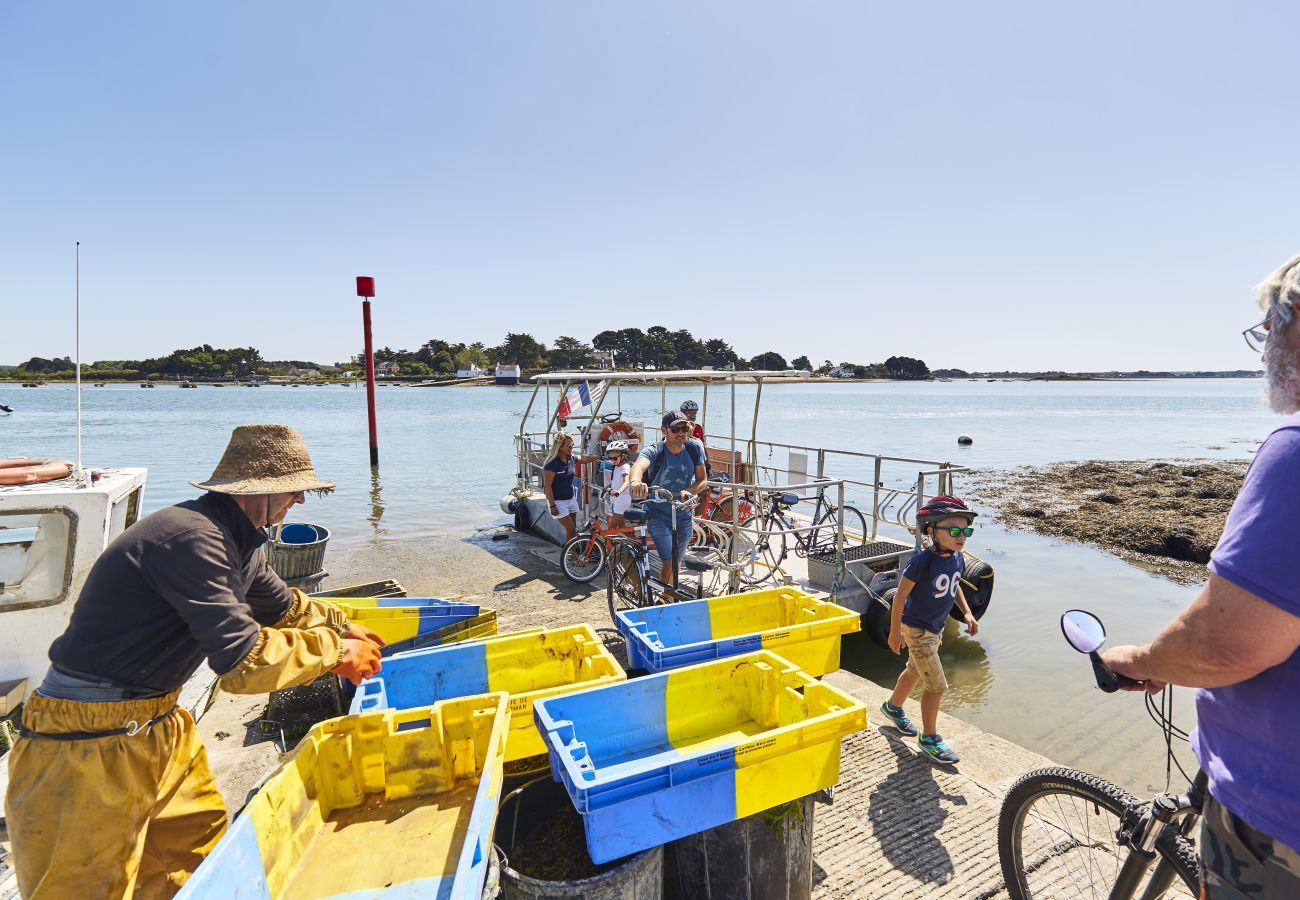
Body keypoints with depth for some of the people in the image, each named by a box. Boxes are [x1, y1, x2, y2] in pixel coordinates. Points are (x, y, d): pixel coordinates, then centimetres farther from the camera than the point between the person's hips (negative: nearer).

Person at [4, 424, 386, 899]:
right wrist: (334, 649, -18)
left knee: (202, 842, 20)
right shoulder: (192, 538, -28)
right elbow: (244, 662, -30)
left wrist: (341, 626, 18)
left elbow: (284, 606, 21)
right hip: (91, 744, -9)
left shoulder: (236, 542, 3)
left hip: (159, 727, 9)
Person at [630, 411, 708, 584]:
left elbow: (703, 480, -4)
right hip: (658, 515, -4)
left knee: (677, 562, 18)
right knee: (670, 561, -17)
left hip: (683, 515, 4)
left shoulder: (695, 448, -9)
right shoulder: (653, 452, -21)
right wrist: (636, 481, -67)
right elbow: (639, 465, -44)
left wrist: (689, 491, -26)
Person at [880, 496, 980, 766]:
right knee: (937, 685, -2)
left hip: (936, 627, 8)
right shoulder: (922, 561, -28)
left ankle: (893, 706, 48)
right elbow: (900, 596, -21)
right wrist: (895, 633, -17)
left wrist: (967, 613, 3)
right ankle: (929, 738, 17)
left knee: (915, 671, 25)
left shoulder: (958, 558, -5)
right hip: (917, 630, -8)